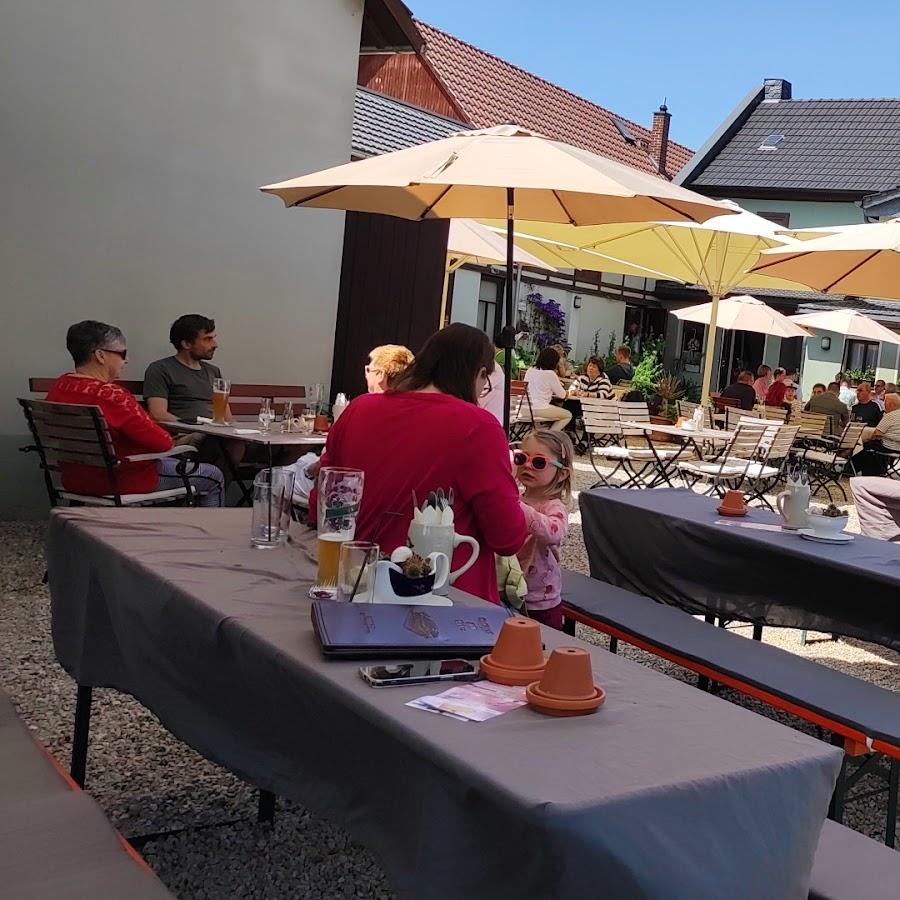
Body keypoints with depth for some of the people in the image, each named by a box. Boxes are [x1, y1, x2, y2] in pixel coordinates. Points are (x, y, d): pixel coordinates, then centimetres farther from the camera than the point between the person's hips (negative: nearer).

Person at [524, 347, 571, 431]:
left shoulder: (530, 370, 8)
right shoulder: (550, 374, -10)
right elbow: (562, 395, -3)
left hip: (527, 408, 7)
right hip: (540, 410, -7)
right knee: (568, 416, 13)